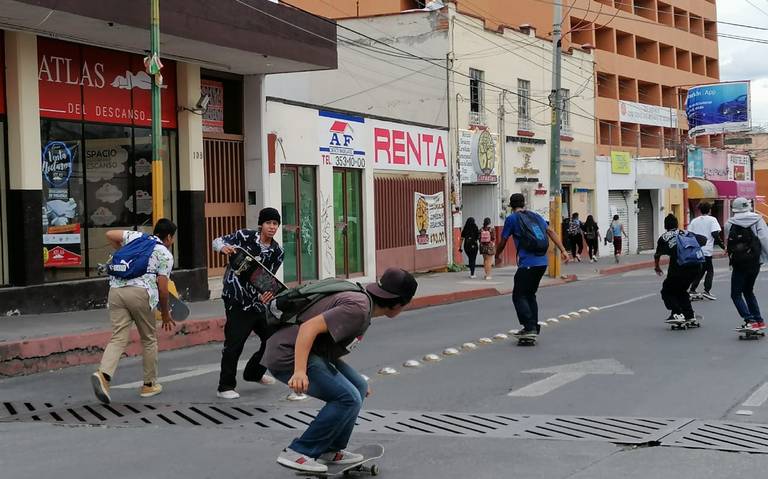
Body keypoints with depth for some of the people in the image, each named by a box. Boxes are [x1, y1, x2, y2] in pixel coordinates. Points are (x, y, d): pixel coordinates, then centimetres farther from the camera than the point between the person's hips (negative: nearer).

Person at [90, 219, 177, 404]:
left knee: (118, 338, 1)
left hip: (116, 290, 4)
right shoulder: (165, 254, 7)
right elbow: (162, 288, 1)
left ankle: (103, 374, -23)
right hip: (140, 293, -4)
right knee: (149, 339, 13)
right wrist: (165, 313, 14)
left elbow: (110, 235, 20)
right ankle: (149, 385, 21)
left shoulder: (136, 236, 22)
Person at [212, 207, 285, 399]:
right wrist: (224, 248, -24)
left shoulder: (277, 252, 4)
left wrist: (264, 295, -21)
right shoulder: (244, 236, -8)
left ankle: (254, 373, 34)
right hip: (236, 299, -6)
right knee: (234, 343, -10)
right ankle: (225, 387, 3)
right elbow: (217, 241, 0)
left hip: (257, 299, 6)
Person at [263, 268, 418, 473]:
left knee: (358, 388, 12)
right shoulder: (358, 308, -18)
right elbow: (310, 327, -27)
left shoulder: (363, 302, 14)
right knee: (348, 399, -15)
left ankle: (330, 450, 18)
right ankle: (297, 453, -7)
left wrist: (358, 385, 32)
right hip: (289, 356, -11)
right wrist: (300, 371, -35)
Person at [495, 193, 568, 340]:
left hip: (527, 264, -7)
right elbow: (551, 232, 11)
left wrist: (497, 255, 22)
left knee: (519, 296, -1)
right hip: (542, 262, 7)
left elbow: (503, 242, 4)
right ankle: (534, 327, 19)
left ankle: (530, 327, -11)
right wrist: (563, 250, 10)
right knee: (530, 294, 19)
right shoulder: (535, 216, 16)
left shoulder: (512, 219, 0)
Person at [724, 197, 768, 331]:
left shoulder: (729, 224, -3)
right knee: (748, 291, 21)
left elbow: (728, 243, 3)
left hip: (739, 264, -3)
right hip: (755, 262, 3)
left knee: (736, 295, 4)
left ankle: (750, 320, -12)